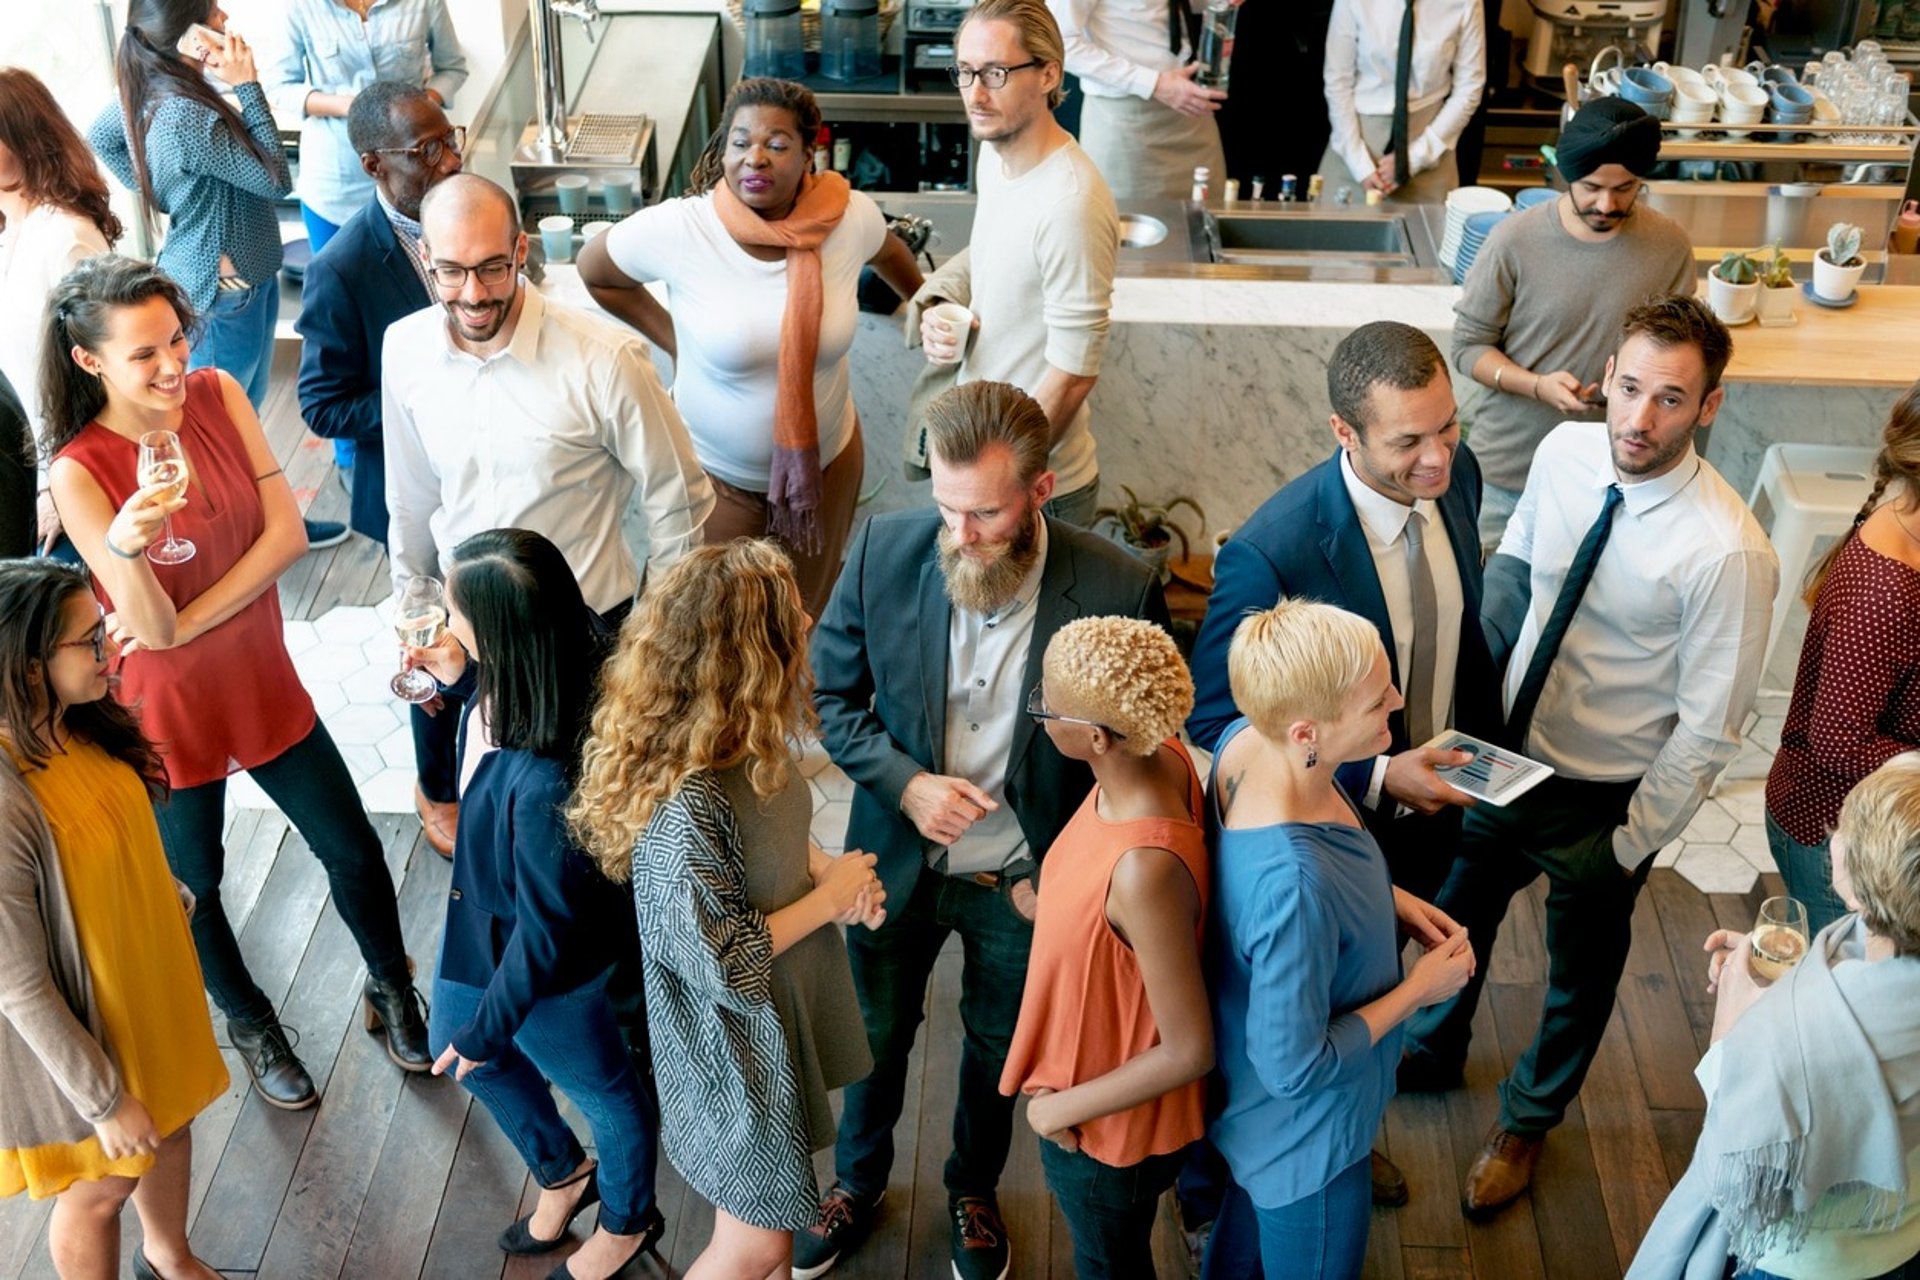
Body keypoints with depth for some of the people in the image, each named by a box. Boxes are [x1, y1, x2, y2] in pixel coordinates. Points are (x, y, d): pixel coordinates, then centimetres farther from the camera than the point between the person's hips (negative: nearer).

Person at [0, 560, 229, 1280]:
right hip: (82, 1028, -8)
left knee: (172, 1121, 29)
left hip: (153, 974, 8)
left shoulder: (87, 726, -13)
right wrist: (103, 1100, -18)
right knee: (103, 1185, 17)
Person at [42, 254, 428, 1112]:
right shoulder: (79, 472, -22)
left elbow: (286, 532, -13)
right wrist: (126, 550, -45)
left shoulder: (217, 396, -10)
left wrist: (186, 623, -20)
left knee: (352, 848, 14)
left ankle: (391, 990, 41)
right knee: (196, 886, 17)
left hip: (262, 678, 4)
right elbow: (151, 629, -24)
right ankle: (249, 1022, 45)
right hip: (169, 707, -3)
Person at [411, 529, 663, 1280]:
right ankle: (562, 1172, 59)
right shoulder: (557, 677, -21)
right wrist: (461, 680, -10)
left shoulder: (545, 785, -43)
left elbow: (544, 933, -29)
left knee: (600, 1090, 22)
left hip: (544, 970, -8)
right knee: (455, 1049, 32)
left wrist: (486, 1030, -13)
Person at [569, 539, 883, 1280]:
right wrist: (829, 898, -19)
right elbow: (724, 966, -27)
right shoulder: (686, 806, -37)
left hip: (786, 997, 8)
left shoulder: (745, 738, -11)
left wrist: (824, 870, -9)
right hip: (737, 1035, -8)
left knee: (778, 1205, 30)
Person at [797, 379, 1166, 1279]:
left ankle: (974, 1189, 56)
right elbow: (830, 694, -5)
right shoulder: (884, 551, -21)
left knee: (997, 1048, 25)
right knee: (875, 1035, 25)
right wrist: (902, 781, -21)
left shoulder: (1117, 590, -26)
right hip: (897, 860, 1)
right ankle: (857, 1182, 56)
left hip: (1026, 882, -1)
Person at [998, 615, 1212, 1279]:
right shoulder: (1163, 756, -18)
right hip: (1093, 1058, 7)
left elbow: (1189, 1052, -30)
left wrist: (1064, 1108, -20)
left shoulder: (1144, 871, -41)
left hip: (1112, 1125, -7)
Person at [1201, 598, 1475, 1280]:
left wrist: (1387, 899, -6)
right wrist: (1420, 988, -18)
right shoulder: (1293, 886, -45)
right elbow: (1295, 1069, -30)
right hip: (1304, 1137, -7)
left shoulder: (1245, 739, -20)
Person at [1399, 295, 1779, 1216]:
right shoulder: (1564, 454, -14)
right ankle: (1431, 1052, 58)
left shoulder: (1727, 550, -29)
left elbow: (1707, 732, -21)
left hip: (1602, 797, -4)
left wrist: (1632, 843, -15)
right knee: (1457, 914, 27)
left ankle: (1527, 1119, 50)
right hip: (1502, 753, 5)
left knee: (1581, 968, 22)